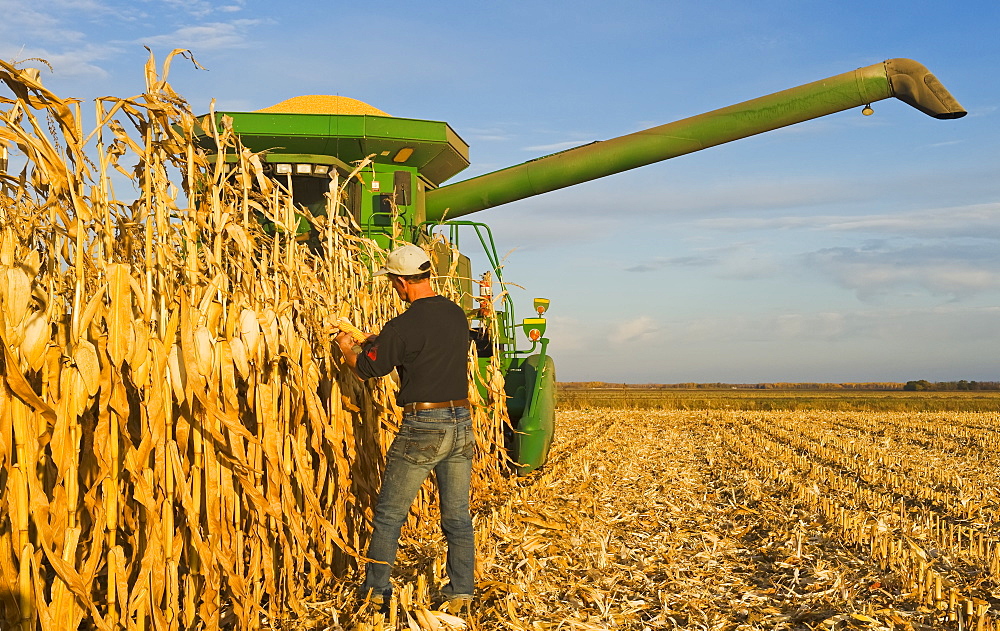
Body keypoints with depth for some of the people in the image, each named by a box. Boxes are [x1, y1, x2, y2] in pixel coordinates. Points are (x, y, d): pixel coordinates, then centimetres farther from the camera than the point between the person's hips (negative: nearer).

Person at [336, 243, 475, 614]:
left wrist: (347, 347, 19)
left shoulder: (404, 326, -15)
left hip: (422, 426, -6)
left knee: (389, 513, 9)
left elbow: (366, 367, -3)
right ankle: (461, 593, 14)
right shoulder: (458, 316, 6)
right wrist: (378, 342, 27)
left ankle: (375, 590, 17)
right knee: (458, 515, 12)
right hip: (461, 423, 6)